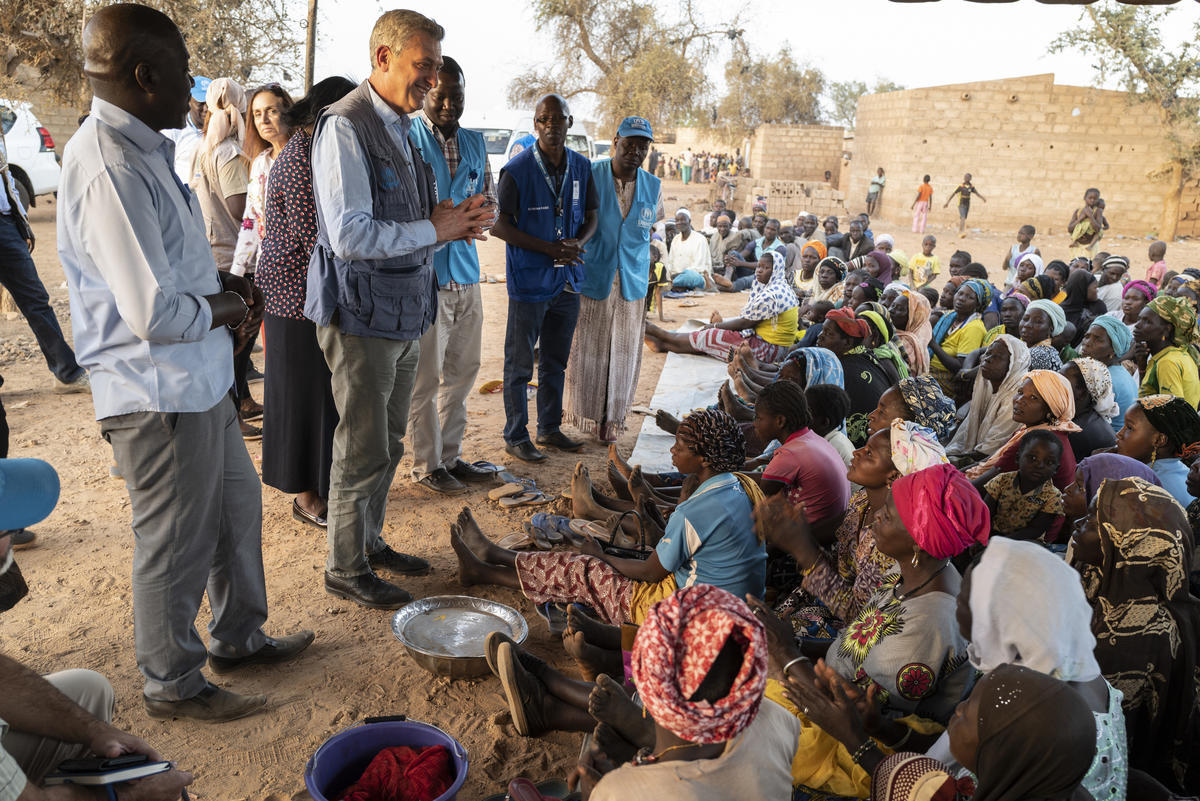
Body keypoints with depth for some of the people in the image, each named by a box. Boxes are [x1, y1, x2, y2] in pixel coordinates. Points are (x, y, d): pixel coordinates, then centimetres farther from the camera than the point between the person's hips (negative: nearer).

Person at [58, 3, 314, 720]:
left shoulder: (142, 148, 10)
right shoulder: (110, 168, -24)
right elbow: (155, 313, -29)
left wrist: (223, 281, 6)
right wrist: (222, 309, -10)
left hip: (197, 381, 10)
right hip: (160, 397, -10)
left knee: (239, 505, 23)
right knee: (176, 548, 7)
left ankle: (239, 637, 42)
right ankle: (175, 685, 28)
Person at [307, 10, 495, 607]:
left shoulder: (400, 128, 13)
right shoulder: (344, 127, -16)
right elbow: (351, 237, -25)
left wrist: (456, 220, 2)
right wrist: (434, 229, -17)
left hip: (404, 315, 9)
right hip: (362, 316, -9)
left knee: (387, 444, 19)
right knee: (362, 450, 3)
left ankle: (370, 542, 36)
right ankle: (345, 569, 20)